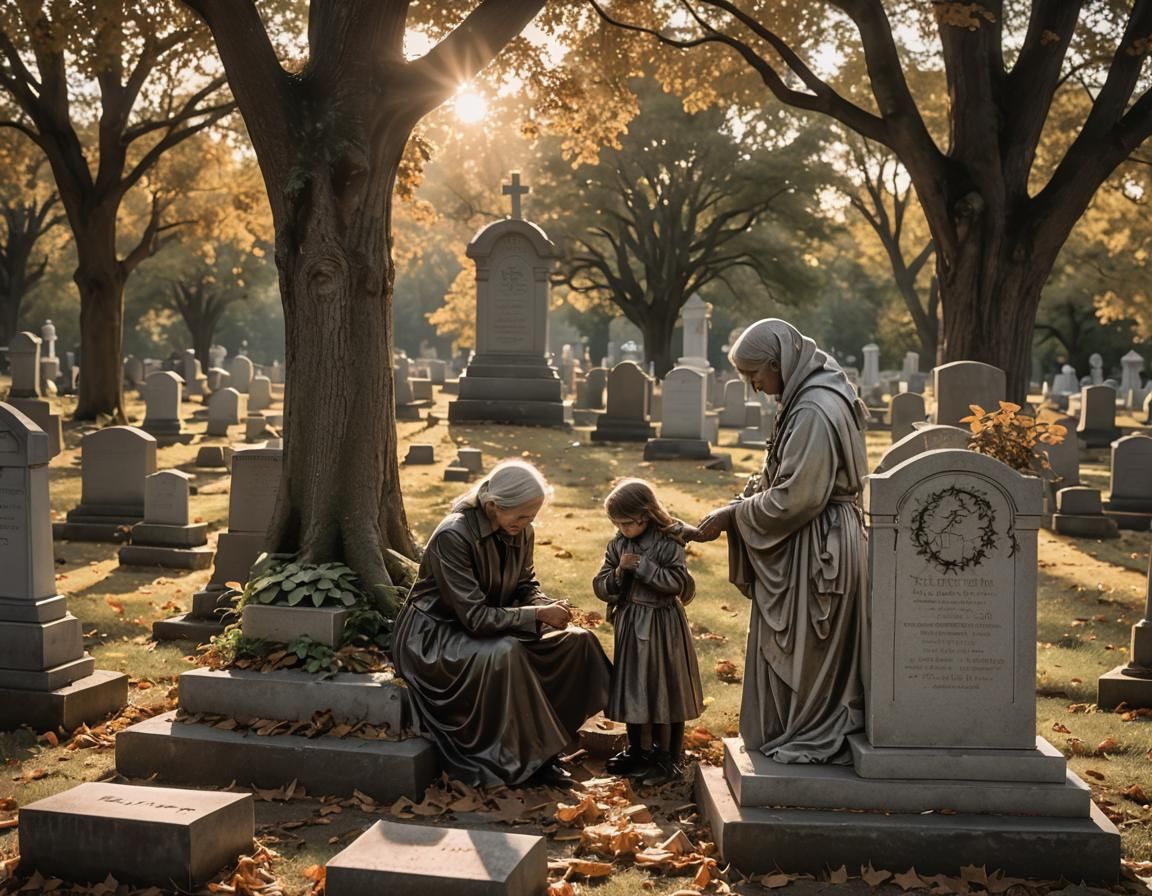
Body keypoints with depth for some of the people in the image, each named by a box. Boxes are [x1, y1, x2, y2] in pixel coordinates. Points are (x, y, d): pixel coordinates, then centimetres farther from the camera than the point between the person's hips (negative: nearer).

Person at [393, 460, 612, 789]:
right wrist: (538, 615, -27)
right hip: (434, 634, -7)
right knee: (504, 655, -36)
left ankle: (543, 750, -4)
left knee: (575, 642, -10)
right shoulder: (453, 536, -27)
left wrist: (547, 607, -15)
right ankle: (526, 760, -17)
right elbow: (475, 617, -28)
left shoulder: (519, 532, -5)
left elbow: (526, 586, 7)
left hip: (490, 626, 7)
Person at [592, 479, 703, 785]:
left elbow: (678, 582, -22)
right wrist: (619, 572, -19)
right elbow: (601, 588, 1)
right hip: (629, 625, 6)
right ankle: (639, 751, 28)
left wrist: (643, 567, -23)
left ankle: (667, 757, 14)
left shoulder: (668, 544, -13)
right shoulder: (617, 545, 2)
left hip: (662, 625, -5)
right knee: (632, 688, 13)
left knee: (663, 689, 3)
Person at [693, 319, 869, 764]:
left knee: (801, 649, 3)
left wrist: (732, 515, -14)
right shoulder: (806, 399, 10)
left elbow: (795, 498, -23)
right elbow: (777, 478, 16)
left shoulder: (815, 413, -22)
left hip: (814, 547, -10)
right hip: (808, 543, 10)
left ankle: (804, 738, 15)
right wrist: (734, 508, 4)